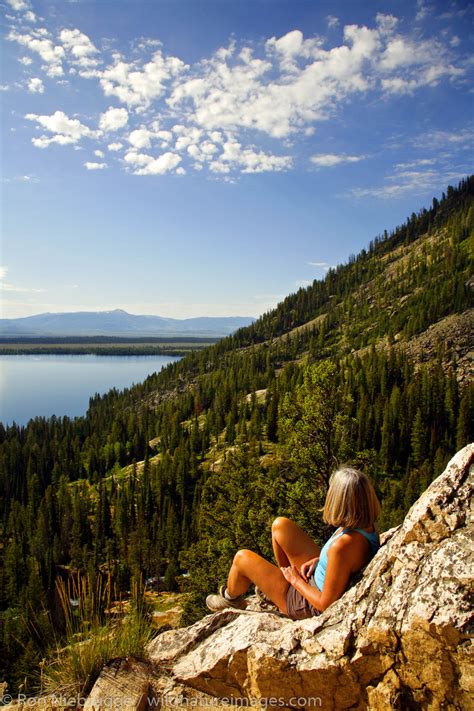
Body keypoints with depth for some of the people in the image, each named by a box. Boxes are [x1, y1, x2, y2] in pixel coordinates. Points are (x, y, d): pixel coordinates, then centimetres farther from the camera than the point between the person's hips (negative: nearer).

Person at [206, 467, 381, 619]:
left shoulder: (342, 545, -39)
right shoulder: (368, 525, -15)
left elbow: (326, 604, -28)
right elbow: (353, 558, 8)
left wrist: (295, 580, -13)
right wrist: (319, 559, -3)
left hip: (311, 606, -8)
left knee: (242, 558, -2)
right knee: (280, 525, 6)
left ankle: (230, 598, 32)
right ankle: (276, 584, 28)